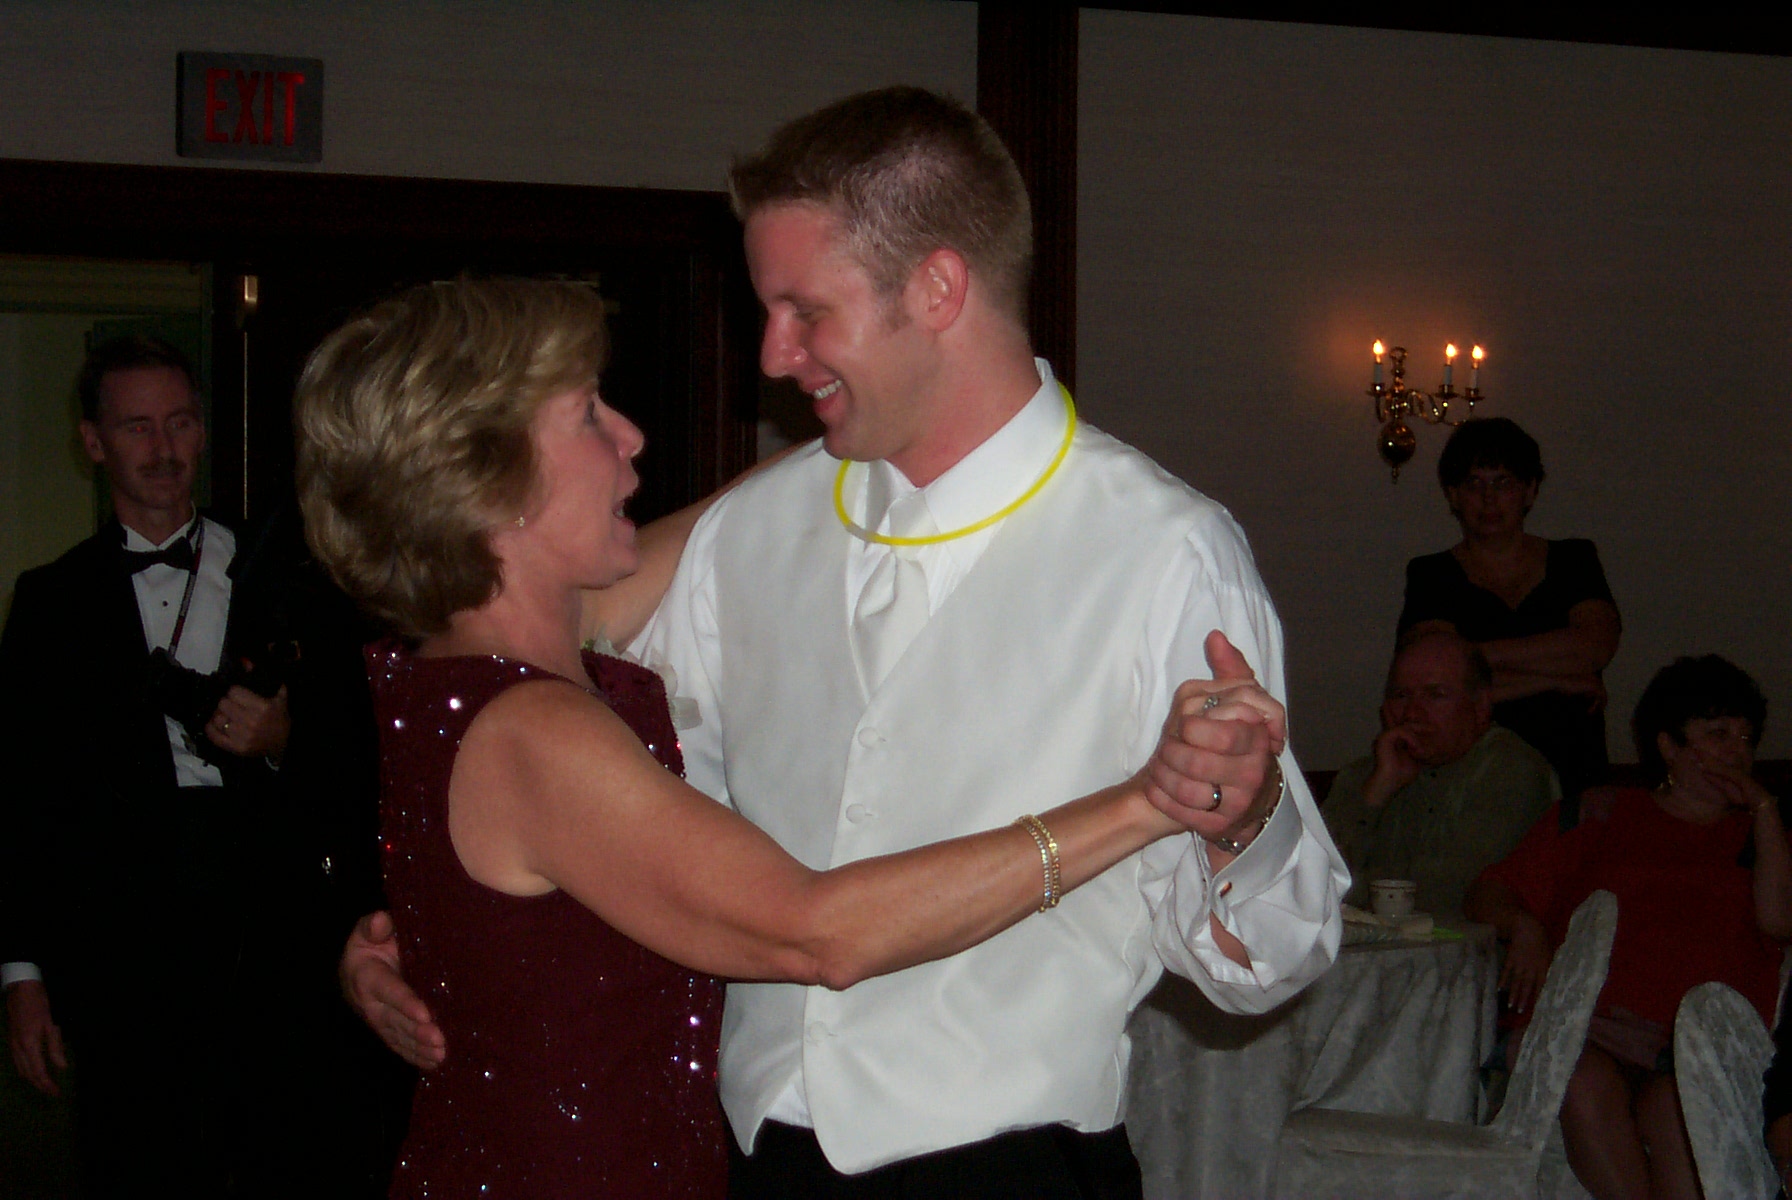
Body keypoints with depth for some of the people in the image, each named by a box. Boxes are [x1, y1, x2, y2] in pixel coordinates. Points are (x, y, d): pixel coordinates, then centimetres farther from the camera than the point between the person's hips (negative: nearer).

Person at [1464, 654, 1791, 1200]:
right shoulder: (1605, 814, 25)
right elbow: (1491, 893, 19)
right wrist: (1524, 926, -4)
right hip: (1586, 1026, 0)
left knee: (1677, 1107, -36)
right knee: (1585, 1084, -36)